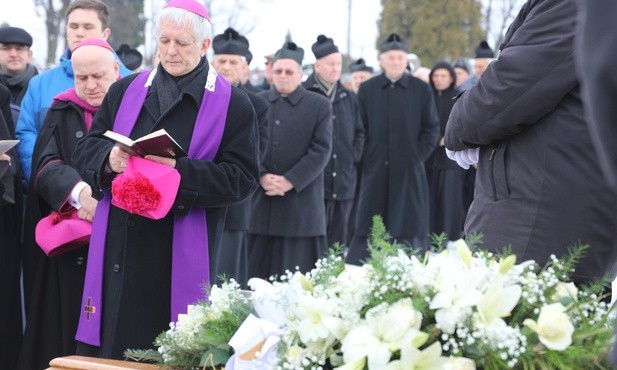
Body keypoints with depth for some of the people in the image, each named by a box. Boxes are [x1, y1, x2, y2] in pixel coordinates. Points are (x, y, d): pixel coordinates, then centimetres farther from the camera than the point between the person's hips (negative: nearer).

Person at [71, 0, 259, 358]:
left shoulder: (233, 104, 0)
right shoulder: (125, 91, 13)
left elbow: (243, 178, -7)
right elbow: (86, 151, 13)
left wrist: (180, 171, -20)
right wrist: (109, 158, -11)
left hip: (181, 258, -4)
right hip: (116, 250, 4)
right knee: (108, 352, 6)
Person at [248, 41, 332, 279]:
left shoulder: (320, 106, 4)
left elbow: (321, 150, -4)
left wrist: (289, 181, -13)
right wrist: (262, 176, -12)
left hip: (301, 203, -2)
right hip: (262, 202, 2)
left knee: (299, 275, -1)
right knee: (259, 270, 2)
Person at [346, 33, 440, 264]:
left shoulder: (422, 90, 4)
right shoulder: (366, 89, 7)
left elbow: (432, 128, 5)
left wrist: (418, 156, -4)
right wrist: (366, 157, -1)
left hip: (409, 171, -1)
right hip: (375, 170, 1)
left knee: (410, 227, 0)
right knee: (367, 229, 1)